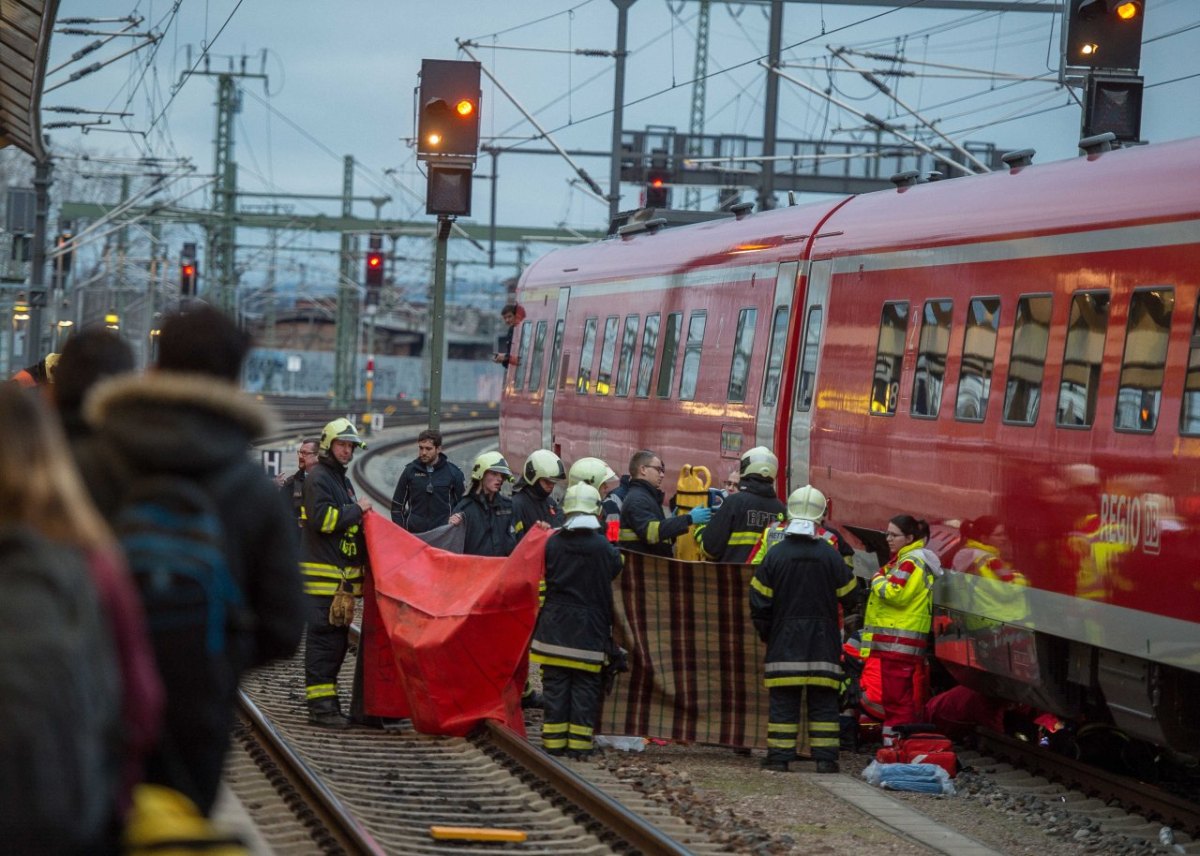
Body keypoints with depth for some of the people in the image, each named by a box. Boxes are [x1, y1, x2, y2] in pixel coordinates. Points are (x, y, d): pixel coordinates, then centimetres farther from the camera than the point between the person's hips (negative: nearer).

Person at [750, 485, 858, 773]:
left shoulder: (775, 555, -4)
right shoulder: (830, 556, -5)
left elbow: (759, 604, -1)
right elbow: (849, 595, 4)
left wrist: (767, 636, 13)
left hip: (784, 644, 0)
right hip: (823, 646, 0)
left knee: (783, 702, 3)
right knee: (823, 703, 5)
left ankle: (779, 757, 1)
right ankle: (825, 757, 2)